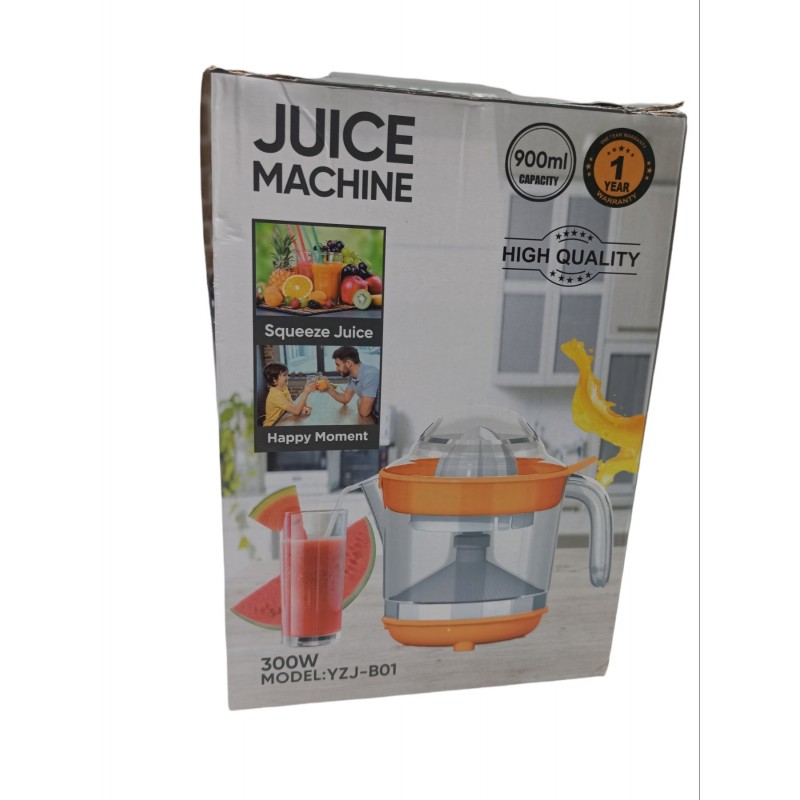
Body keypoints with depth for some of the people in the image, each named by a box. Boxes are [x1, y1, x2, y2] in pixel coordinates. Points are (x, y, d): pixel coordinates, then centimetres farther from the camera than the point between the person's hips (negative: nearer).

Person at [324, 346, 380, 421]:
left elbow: (363, 412, -25)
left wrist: (360, 401, -4)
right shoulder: (353, 375, 1)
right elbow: (345, 399, 12)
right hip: (374, 415, 7)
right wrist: (329, 389, -3)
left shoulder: (370, 375, -28)